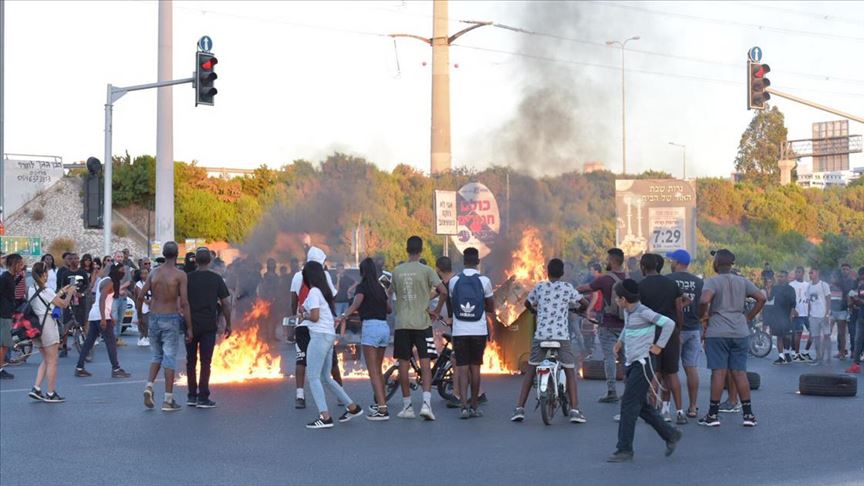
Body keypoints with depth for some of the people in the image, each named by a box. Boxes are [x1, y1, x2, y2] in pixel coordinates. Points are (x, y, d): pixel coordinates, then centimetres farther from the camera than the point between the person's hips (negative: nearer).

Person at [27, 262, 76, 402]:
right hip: (48, 324, -8)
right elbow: (63, 304, -11)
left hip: (36, 325, 8)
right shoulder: (46, 290, -14)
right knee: (52, 361, 1)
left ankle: (36, 389, 8)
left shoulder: (31, 290, 10)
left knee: (46, 360, 18)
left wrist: (62, 291, 18)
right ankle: (51, 394, 4)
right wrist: (69, 293, 4)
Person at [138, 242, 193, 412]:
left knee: (157, 356, 19)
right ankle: (168, 401, 2)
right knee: (169, 358, 0)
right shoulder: (180, 275, -9)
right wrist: (189, 328, -9)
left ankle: (149, 386, -2)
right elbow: (184, 303, -13)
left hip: (154, 318, 4)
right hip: (171, 319, -4)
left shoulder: (154, 273, 5)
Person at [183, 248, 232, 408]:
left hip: (191, 324, 1)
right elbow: (226, 303, -2)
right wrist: (228, 324, 6)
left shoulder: (188, 278, 0)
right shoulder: (216, 279, -1)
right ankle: (203, 398, -1)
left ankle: (192, 396, 15)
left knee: (191, 361, 12)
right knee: (205, 362, 1)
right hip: (209, 325, -1)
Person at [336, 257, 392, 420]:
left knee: (373, 371, -7)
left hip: (370, 326, -7)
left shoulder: (362, 286, -2)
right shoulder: (380, 288, 17)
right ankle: (381, 403, 29)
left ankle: (382, 409, -15)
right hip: (385, 327, 7)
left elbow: (356, 304, -21)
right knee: (378, 369, 20)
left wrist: (343, 316, -34)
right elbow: (389, 309, 26)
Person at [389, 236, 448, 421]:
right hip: (422, 323, -2)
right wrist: (437, 311, 1)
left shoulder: (397, 271, 5)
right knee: (425, 364, -2)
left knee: (403, 364, 7)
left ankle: (407, 406, 11)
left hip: (402, 324, 2)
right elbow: (443, 291, -12)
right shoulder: (426, 270, -4)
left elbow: (389, 294, 13)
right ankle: (426, 403, -15)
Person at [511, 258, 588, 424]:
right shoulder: (567, 288, 5)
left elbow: (527, 303, 26)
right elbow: (585, 303, 8)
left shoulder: (539, 287, 10)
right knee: (570, 371, 8)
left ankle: (519, 409, 4)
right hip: (562, 336, -1)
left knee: (530, 370, 10)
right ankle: (574, 410, -2)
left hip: (540, 335, 1)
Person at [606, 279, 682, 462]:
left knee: (629, 404, -10)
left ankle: (624, 450, -7)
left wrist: (659, 346, -15)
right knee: (641, 406, 12)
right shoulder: (627, 312, 11)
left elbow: (669, 323, -20)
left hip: (644, 363, -9)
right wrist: (621, 341, 21)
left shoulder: (643, 312, -15)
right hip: (632, 363, 9)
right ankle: (670, 435, 24)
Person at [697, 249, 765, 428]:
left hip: (717, 333, -4)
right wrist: (748, 317, 13)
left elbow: (704, 300, -23)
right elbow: (761, 298, 9)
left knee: (718, 372, -3)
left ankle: (713, 414, 0)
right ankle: (748, 414, 6)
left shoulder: (712, 282, -6)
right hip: (740, 332, 4)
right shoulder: (743, 282, 10)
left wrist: (702, 315, -4)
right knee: (740, 373, 7)